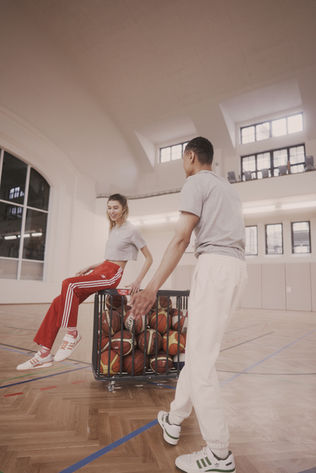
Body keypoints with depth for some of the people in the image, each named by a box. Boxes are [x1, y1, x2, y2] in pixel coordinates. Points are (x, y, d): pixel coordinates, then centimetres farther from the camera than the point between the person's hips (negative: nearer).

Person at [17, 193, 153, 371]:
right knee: (59, 302, -7)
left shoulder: (131, 230, -3)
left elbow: (149, 258, -3)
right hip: (101, 269, 8)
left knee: (70, 284, -30)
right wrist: (92, 267, 13)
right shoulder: (113, 229, 19)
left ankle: (72, 334, -14)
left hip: (112, 274, -8)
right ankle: (45, 353, 0)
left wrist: (138, 281, -11)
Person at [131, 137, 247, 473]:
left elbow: (181, 237, -13)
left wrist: (153, 286, -16)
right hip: (238, 267, 10)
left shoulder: (195, 183, -1)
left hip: (214, 265, -9)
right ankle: (174, 420, 27)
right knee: (196, 349, 14)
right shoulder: (228, 188, 27)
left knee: (200, 360, -6)